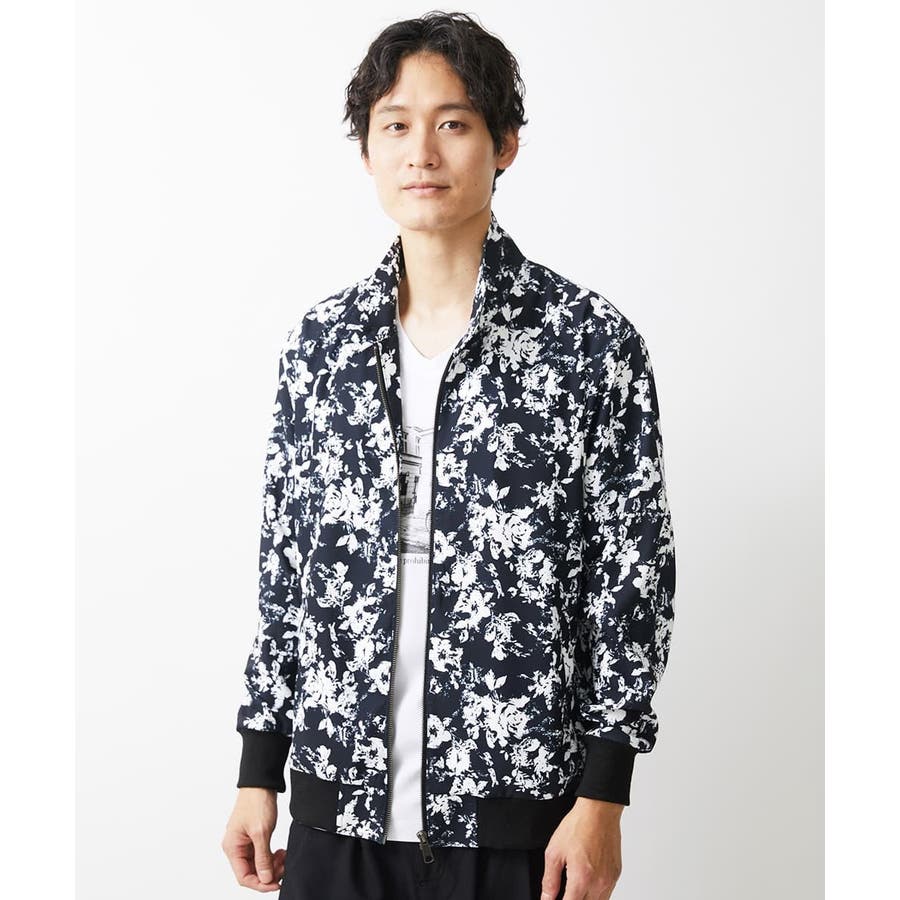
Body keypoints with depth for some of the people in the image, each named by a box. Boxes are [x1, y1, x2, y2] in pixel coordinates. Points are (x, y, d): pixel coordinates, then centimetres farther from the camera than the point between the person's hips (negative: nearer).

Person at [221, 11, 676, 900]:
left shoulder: (592, 341, -6)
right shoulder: (319, 341, 5)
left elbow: (632, 575, -5)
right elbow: (283, 567, 9)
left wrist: (601, 796, -8)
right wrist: (259, 773, 8)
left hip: (513, 817, -3)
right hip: (337, 806, 3)